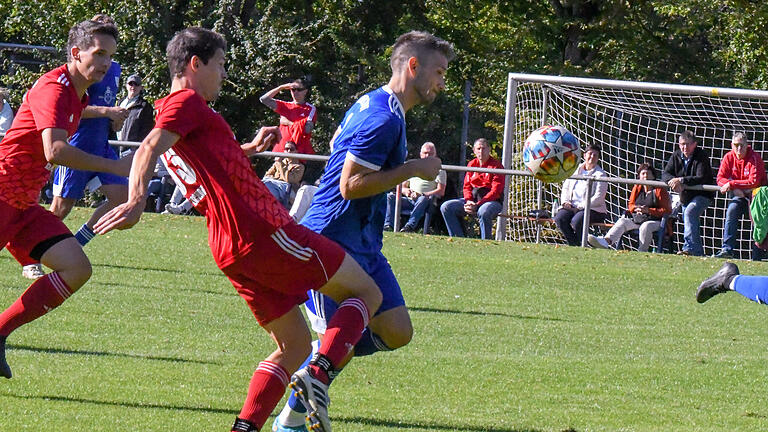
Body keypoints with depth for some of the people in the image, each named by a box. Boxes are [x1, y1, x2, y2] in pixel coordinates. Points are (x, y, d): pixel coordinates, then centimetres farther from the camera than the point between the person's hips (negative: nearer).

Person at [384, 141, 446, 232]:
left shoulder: (439, 170, 14)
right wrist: (406, 191, -3)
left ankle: (410, 225, -51)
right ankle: (388, 225, -35)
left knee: (424, 199, -39)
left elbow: (441, 192, -1)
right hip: (410, 201, 4)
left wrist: (422, 195, -15)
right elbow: (401, 187, 23)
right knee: (390, 196, -19)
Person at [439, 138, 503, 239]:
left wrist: (477, 205, -22)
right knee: (446, 207, -10)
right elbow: (467, 186, 11)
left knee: (484, 212, -41)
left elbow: (495, 191, -13)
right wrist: (469, 201, -12)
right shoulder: (472, 164, 14)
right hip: (473, 200, 6)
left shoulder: (496, 165, -5)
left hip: (492, 201, -6)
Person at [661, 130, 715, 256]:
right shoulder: (676, 156, 2)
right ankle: (698, 252, 26)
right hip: (685, 197, 8)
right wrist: (673, 181, -26)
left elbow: (701, 178, -28)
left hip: (702, 195, -8)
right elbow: (665, 174, -3)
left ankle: (690, 247, -37)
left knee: (690, 213, -30)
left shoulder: (701, 156, -16)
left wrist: (681, 180, -32)